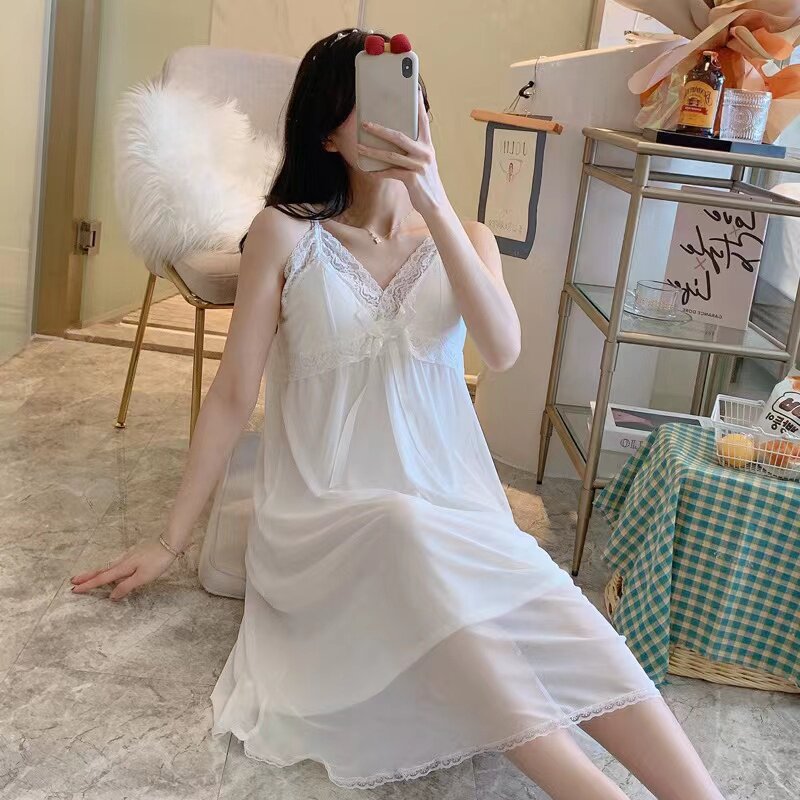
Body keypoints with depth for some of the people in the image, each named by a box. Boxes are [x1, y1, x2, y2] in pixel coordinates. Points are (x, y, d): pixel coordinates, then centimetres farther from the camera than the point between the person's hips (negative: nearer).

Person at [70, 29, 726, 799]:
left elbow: (502, 351, -12)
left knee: (551, 618, -28)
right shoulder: (286, 232, 1)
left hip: (450, 510, 3)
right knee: (405, 533, -38)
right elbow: (233, 392, 2)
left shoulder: (465, 238, 10)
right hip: (322, 518, -3)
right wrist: (170, 540, 2)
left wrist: (435, 206, -20)